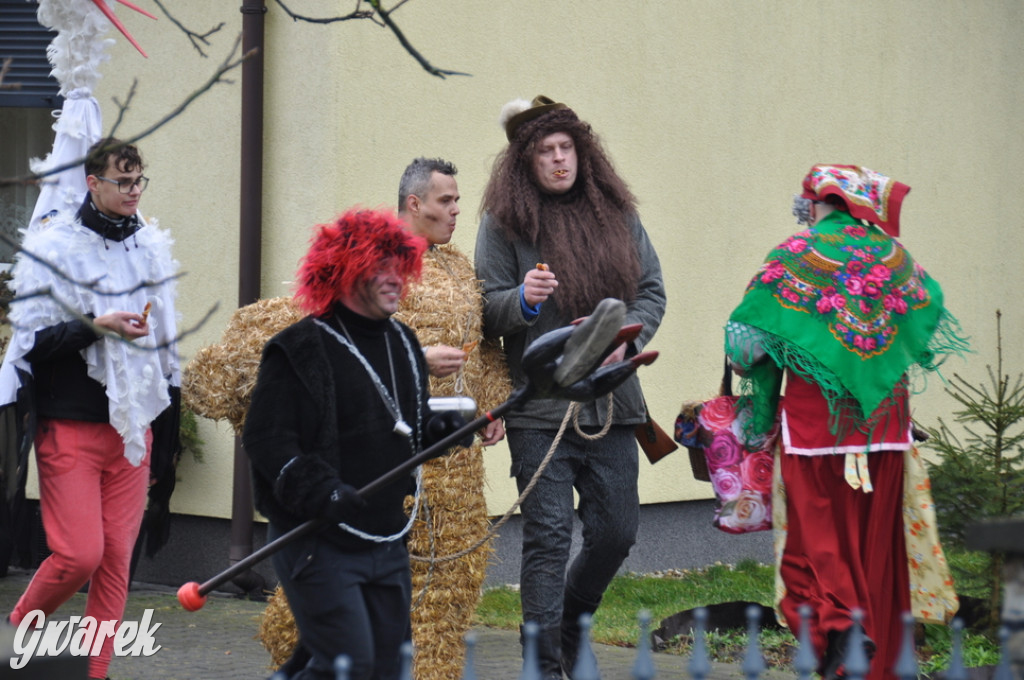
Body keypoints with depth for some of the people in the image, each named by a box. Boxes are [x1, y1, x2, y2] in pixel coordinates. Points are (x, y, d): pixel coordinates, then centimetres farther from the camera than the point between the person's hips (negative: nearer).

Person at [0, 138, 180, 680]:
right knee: (79, 554, -10)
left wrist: (167, 408, 20)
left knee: (117, 558, 2)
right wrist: (96, 326, -21)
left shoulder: (152, 246, 11)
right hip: (69, 429, -5)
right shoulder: (53, 247, -7)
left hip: (132, 427, 5)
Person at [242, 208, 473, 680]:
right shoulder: (302, 349, -9)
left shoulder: (403, 344, 15)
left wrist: (439, 431, 3)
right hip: (319, 543, -8)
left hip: (388, 542, 8)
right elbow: (266, 439, -15)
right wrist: (321, 493, -27)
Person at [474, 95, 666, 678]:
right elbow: (486, 311, -2)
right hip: (540, 411, -4)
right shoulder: (504, 222, -1)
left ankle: (569, 627, 35)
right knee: (549, 537, -5)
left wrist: (626, 337, -6)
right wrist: (522, 301, -23)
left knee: (617, 532, 10)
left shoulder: (617, 214, 10)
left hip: (613, 405, 4)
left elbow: (652, 290, 12)